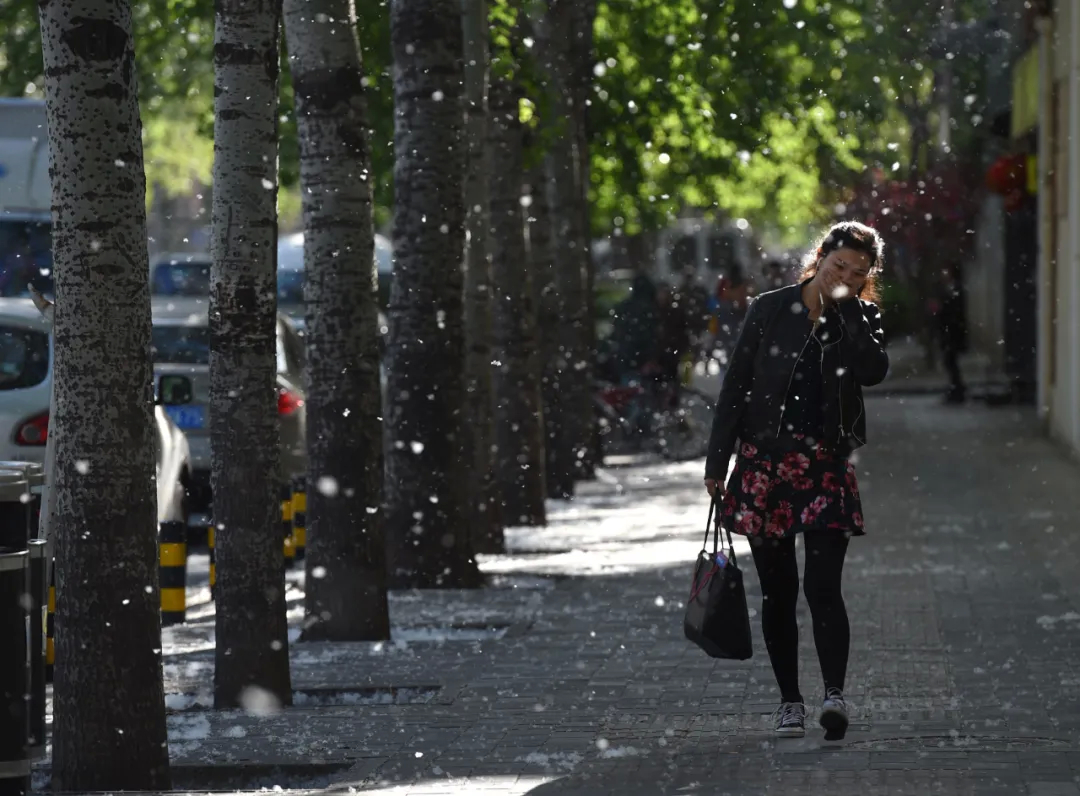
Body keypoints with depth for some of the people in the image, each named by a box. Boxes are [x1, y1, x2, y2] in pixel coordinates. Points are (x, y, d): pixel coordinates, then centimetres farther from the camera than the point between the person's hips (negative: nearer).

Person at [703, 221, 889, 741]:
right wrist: (717, 461, 1)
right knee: (777, 591, 6)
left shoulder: (860, 319, 3)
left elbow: (873, 370, -17)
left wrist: (844, 308, -15)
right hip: (764, 463, 1)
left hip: (825, 465, -1)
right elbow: (735, 386, 4)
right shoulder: (771, 309, 2)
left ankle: (835, 694, -21)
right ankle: (789, 701, 15)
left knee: (822, 585, -14)